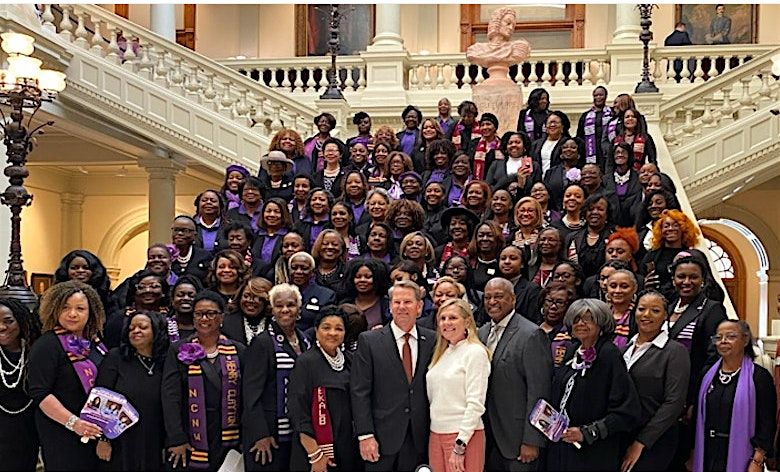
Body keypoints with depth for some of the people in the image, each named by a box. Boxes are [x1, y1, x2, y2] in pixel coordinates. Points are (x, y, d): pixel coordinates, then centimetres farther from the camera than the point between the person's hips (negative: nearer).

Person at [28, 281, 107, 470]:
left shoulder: (93, 343, 9)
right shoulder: (46, 345, -12)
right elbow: (40, 394, -18)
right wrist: (73, 422, -24)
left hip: (94, 432, 7)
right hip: (62, 436, -7)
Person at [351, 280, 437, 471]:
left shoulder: (432, 340, 4)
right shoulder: (369, 341, -3)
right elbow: (360, 392, -5)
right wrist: (365, 435, -11)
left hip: (418, 440, 2)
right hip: (382, 437, -2)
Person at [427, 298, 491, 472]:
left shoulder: (475, 352, -9)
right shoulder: (442, 353, 12)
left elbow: (475, 404, -14)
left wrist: (459, 446, -18)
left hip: (464, 436, -6)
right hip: (435, 433, 6)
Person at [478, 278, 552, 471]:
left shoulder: (531, 335, -13)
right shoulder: (482, 333, 10)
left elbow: (538, 391, -16)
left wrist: (531, 441, -17)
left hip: (516, 437, -6)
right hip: (487, 435, 6)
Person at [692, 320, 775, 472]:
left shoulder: (759, 376, -6)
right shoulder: (708, 374, 7)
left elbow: (767, 425, -8)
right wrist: (694, 459, 7)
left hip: (740, 457, -4)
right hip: (708, 456, 4)